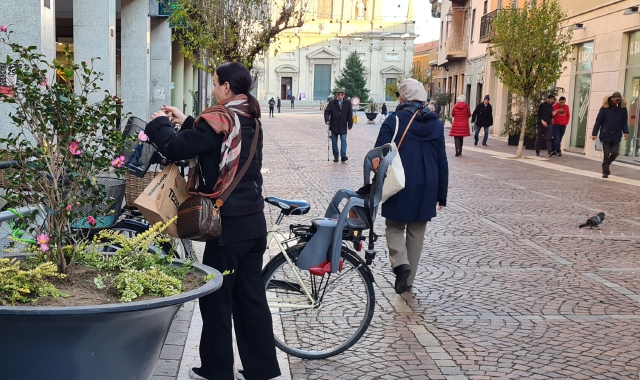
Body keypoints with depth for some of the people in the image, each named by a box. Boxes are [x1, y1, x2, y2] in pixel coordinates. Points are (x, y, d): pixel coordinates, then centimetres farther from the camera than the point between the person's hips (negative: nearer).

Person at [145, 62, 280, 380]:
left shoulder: (219, 118, -16)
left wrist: (159, 123, -2)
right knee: (251, 295, 13)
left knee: (216, 298, 5)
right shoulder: (250, 119, 10)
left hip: (229, 222, -8)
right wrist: (185, 121, 19)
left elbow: (177, 149, -19)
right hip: (253, 219, 8)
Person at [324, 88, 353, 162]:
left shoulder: (347, 103, 2)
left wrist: (350, 125, 3)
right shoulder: (332, 103, -2)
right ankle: (335, 156, 13)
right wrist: (327, 120, -17)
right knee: (334, 142, 5)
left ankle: (343, 155, -11)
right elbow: (327, 112, -2)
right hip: (334, 126, 0)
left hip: (343, 126, 0)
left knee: (343, 140, -10)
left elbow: (350, 115, 6)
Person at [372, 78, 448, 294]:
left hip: (399, 188, -3)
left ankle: (400, 262, -12)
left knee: (395, 227, 13)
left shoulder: (393, 122, -9)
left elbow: (377, 157, -14)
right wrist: (442, 195, 12)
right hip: (426, 190, 4)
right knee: (416, 234, 13)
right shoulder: (436, 124, 4)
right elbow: (442, 162, 6)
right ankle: (408, 280, 19)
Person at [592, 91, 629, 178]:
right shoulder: (605, 108, -6)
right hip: (605, 135, -2)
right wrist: (594, 133, -6)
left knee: (615, 153, -2)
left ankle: (606, 165, 27)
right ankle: (605, 172, 12)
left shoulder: (623, 109, 0)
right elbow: (598, 121, -4)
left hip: (616, 136, 2)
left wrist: (626, 132, -10)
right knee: (606, 154, 0)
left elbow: (624, 122, 5)